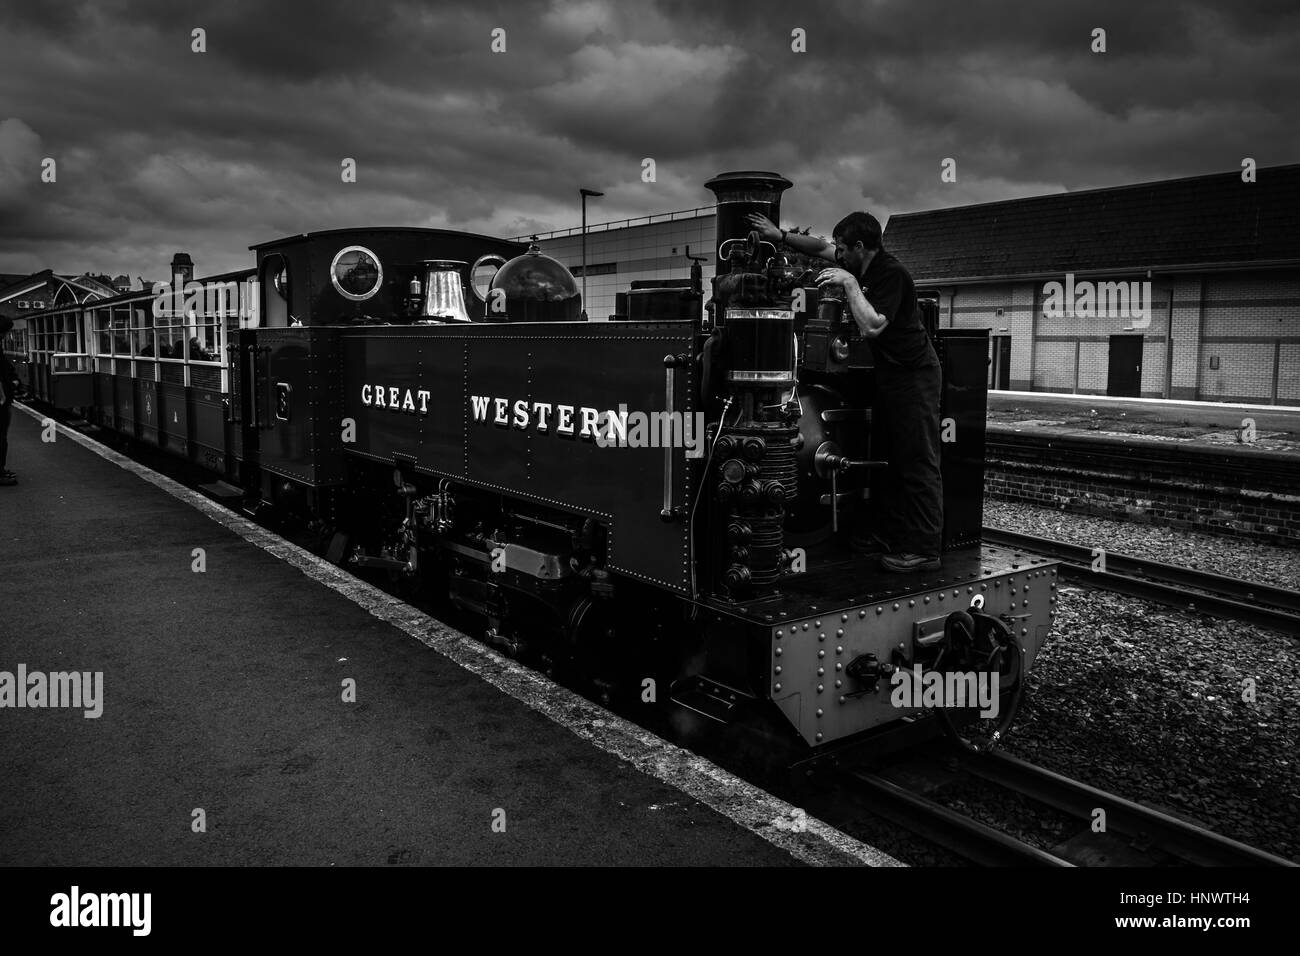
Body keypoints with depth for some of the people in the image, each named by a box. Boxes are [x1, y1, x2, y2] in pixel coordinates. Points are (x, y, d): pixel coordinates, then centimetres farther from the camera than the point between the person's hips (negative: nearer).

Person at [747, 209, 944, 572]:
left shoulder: (891, 274, -21)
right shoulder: (862, 266, 6)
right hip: (889, 374, 10)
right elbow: (821, 247, 20)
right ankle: (891, 536, 22)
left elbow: (872, 327, -31)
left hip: (914, 375, -10)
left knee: (918, 463, -8)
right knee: (887, 459, 13)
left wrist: (849, 283, -24)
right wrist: (781, 236, 14)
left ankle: (925, 550, -5)